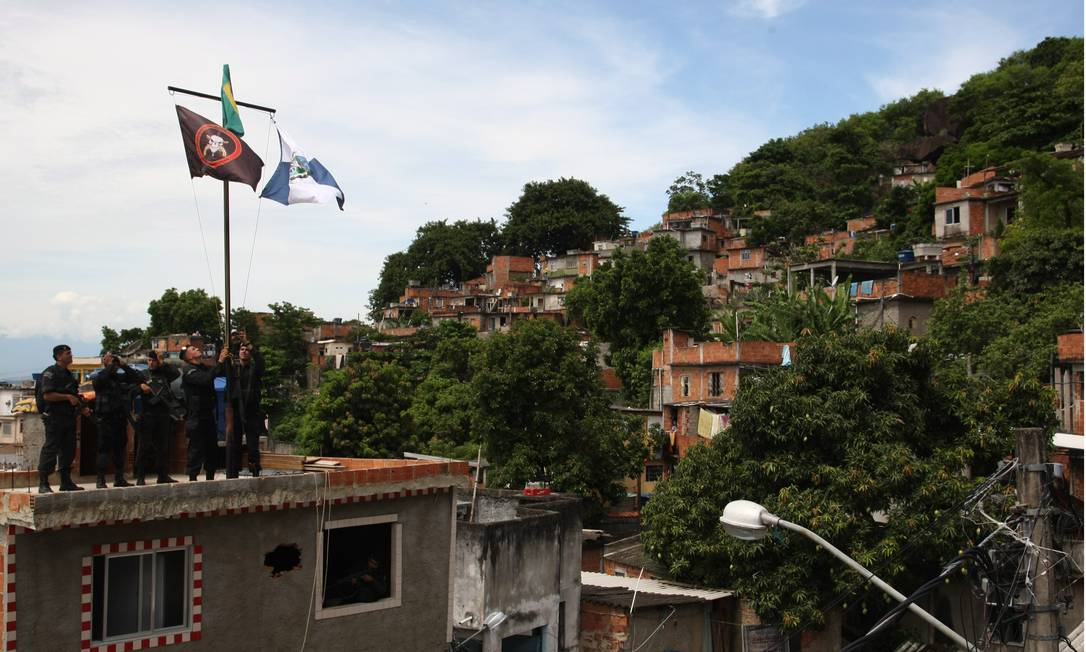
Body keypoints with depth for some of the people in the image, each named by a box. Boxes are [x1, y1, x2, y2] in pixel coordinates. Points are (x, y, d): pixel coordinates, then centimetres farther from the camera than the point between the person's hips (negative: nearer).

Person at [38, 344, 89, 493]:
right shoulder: (50, 373, -7)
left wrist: (82, 408, 15)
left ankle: (66, 482, 16)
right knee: (50, 450, -7)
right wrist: (68, 397, -16)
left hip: (69, 418, 9)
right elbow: (47, 395, -18)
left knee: (68, 451, 10)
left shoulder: (68, 374, 20)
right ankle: (43, 484, -5)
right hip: (55, 418, -9)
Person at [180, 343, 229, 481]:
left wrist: (225, 359, 2)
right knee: (196, 448, -8)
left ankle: (210, 477, 20)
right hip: (196, 416, -8)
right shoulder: (188, 371, -10)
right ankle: (192, 478, -5)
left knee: (212, 447, 11)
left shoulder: (204, 367, 15)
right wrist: (220, 362, -23)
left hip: (208, 414, 8)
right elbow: (206, 379, -25)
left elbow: (221, 372, 18)